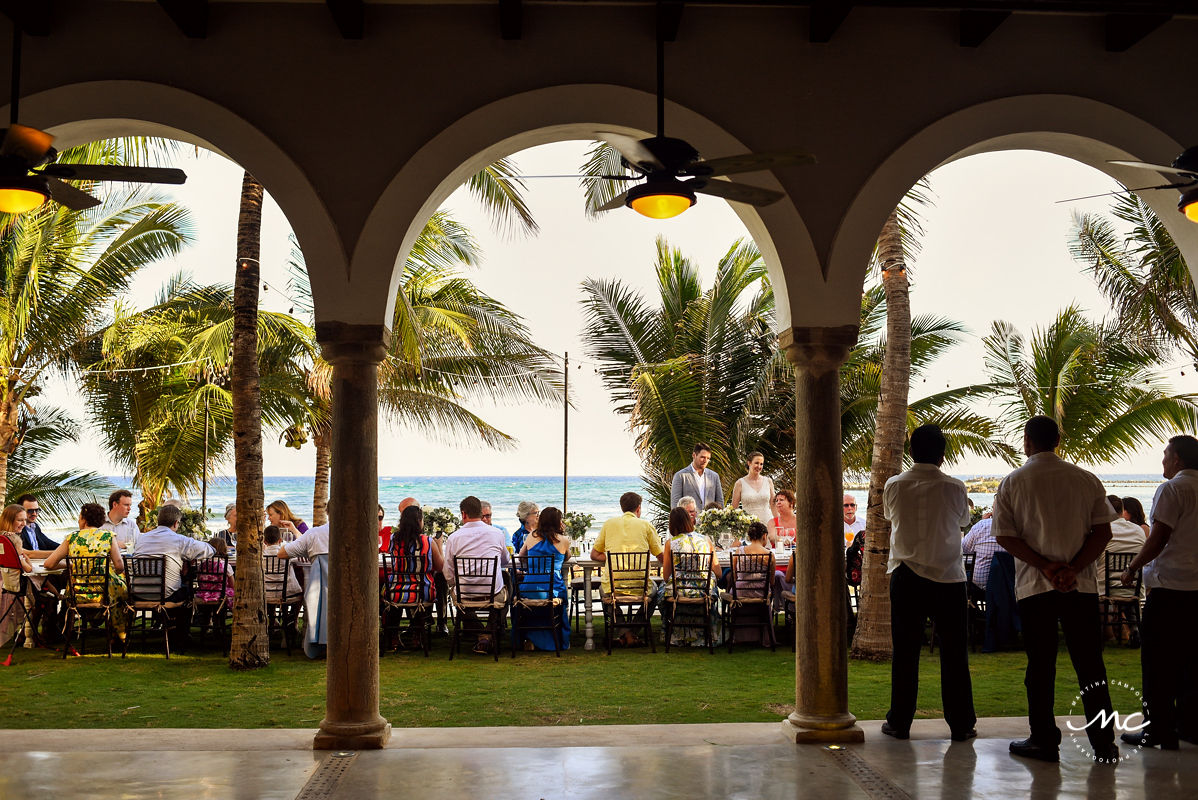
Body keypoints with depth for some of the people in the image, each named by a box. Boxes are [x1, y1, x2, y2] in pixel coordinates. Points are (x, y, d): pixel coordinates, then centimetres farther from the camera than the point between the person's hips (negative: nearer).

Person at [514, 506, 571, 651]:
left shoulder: (532, 536, 6)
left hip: (528, 590, 2)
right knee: (566, 597, 30)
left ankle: (530, 639, 32)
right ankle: (561, 641, 34)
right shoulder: (563, 540, -1)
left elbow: (521, 555, 22)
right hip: (552, 592, -2)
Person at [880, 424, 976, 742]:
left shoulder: (894, 486, -3)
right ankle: (961, 725, 12)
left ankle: (899, 723, 11)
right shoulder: (955, 488, -7)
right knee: (954, 653, 7)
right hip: (948, 577, -1)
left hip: (906, 576, 1)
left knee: (905, 651, 7)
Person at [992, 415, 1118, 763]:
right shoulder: (1087, 480, 5)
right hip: (1082, 586, 2)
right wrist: (1072, 568, -8)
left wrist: (1046, 567, -10)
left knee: (1040, 665, 5)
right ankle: (1103, 744, 9)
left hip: (1033, 587, -1)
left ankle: (1044, 741, 8)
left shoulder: (1012, 483, 0)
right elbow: (1103, 532, -1)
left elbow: (1005, 536, -6)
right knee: (1090, 664, 7)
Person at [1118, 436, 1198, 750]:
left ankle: (1159, 730, 0)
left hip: (1169, 585, -7)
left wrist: (1133, 568, -2)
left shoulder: (1172, 489, -11)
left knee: (1157, 659, -1)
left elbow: (1158, 538, -14)